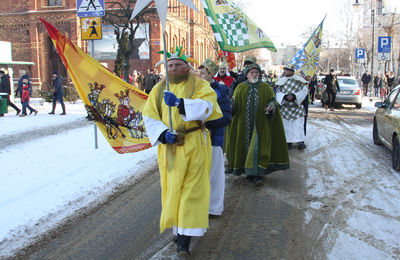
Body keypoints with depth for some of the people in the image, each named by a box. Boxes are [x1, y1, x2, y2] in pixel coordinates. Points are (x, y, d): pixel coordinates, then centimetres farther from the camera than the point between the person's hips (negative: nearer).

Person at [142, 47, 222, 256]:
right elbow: (149, 116, 3)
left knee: (192, 189, -4)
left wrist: (180, 103, -30)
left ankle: (185, 239, 0)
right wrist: (163, 133, -14)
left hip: (194, 146, -3)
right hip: (169, 147, 3)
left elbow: (208, 107, -18)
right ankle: (178, 228, 25)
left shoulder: (199, 85, 0)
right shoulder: (159, 89, 11)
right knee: (172, 188, 8)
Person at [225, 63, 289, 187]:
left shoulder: (266, 88, 7)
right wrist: (231, 107, -17)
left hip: (261, 125, -2)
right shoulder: (240, 88, 9)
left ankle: (257, 175, -9)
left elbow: (273, 101, 4)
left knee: (258, 148, -9)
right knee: (245, 147, 6)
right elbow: (233, 105, 6)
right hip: (244, 124, 2)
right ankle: (249, 171, 21)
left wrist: (271, 108, -18)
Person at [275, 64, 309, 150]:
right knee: (286, 124, 5)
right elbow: (278, 93, -1)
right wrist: (285, 97, -21)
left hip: (297, 107, -3)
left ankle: (300, 142, -5)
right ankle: (288, 141, 15)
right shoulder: (281, 81, 6)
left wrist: (294, 96, -20)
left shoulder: (299, 80, -2)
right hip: (285, 107, 3)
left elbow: (304, 90, -7)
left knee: (298, 124, -6)